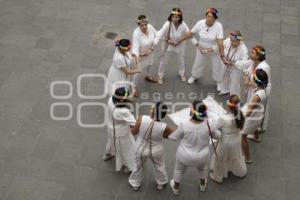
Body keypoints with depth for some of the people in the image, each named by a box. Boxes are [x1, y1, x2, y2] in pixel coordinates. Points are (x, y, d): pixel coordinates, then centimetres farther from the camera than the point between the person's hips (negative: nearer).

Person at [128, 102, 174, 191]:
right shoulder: (164, 127, -30)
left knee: (138, 166, 29)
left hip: (141, 149, 1)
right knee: (159, 167, 30)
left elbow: (134, 131, -14)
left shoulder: (142, 119, -31)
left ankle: (135, 184, 52)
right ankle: (161, 183, 53)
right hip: (156, 151, -1)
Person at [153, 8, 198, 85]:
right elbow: (160, 34, -39)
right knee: (163, 61, 11)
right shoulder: (168, 24, -31)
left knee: (181, 60, 22)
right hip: (168, 45, -2)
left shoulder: (183, 25, -25)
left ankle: (182, 74, 51)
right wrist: (154, 44, -51)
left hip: (180, 45, 2)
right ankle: (160, 76, 34)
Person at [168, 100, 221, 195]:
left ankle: (176, 188, 56)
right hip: (202, 156, 2)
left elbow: (174, 137, -13)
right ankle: (203, 185, 62)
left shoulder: (184, 125, -31)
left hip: (185, 156, -1)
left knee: (179, 170, 31)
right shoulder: (209, 123, -27)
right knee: (202, 168, 37)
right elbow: (217, 136, -7)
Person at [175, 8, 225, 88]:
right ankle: (194, 76, 53)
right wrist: (179, 41, -10)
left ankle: (219, 82, 41)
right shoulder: (200, 23, -22)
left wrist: (222, 55, -40)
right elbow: (190, 33, -13)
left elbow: (220, 42, -35)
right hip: (201, 49, 3)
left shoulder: (218, 26, -30)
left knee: (217, 66, 14)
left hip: (214, 50, -2)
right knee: (198, 63, 23)